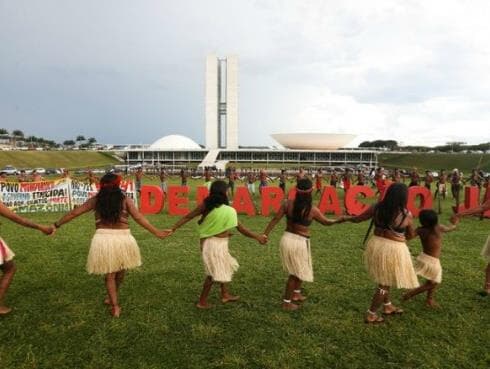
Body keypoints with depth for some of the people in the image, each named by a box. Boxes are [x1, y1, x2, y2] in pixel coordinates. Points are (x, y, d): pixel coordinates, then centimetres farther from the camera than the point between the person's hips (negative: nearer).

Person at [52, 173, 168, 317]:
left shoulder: (96, 200, 4)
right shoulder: (125, 200, 0)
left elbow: (74, 213, 9)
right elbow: (139, 218, -5)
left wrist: (56, 225, 21)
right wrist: (156, 232, -1)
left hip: (103, 238, 1)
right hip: (123, 238, -1)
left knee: (109, 274, 16)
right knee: (120, 272, 23)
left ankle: (115, 306, 13)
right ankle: (111, 297, 41)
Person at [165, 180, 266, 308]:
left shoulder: (205, 205, -6)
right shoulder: (229, 211, -19)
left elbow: (187, 217, -2)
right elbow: (241, 229, -10)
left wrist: (173, 228, 9)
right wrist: (257, 237, 2)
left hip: (207, 242, 7)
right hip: (217, 244, -7)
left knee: (224, 268, 24)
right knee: (214, 273, 10)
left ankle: (225, 294, 38)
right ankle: (202, 302, 22)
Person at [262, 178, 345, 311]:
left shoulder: (287, 204, -7)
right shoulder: (313, 210, -13)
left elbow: (275, 219, -8)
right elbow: (326, 222, 4)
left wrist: (265, 234, -1)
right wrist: (338, 220, 21)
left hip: (287, 239, 5)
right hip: (299, 242, -5)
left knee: (298, 270, 26)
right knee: (296, 273, 14)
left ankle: (296, 294, 44)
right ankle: (287, 302, 22)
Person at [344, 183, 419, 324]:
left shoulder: (376, 208, -5)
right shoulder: (407, 215, -12)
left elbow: (357, 219, 6)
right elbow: (411, 235, 4)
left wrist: (346, 218, 26)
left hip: (376, 245, 5)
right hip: (393, 250, -5)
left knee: (384, 280, 26)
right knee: (384, 284, 10)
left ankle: (387, 306, 44)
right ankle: (371, 315, 18)